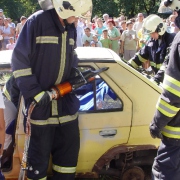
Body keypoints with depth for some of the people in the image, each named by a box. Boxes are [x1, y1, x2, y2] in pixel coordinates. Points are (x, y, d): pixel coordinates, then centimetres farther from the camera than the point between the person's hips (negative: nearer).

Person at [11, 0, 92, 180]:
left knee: (69, 148, 12)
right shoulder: (36, 22, -13)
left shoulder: (70, 28, 8)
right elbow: (19, 60, -14)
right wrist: (35, 92, -18)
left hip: (65, 99, 6)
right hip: (41, 102, -6)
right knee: (40, 153, 2)